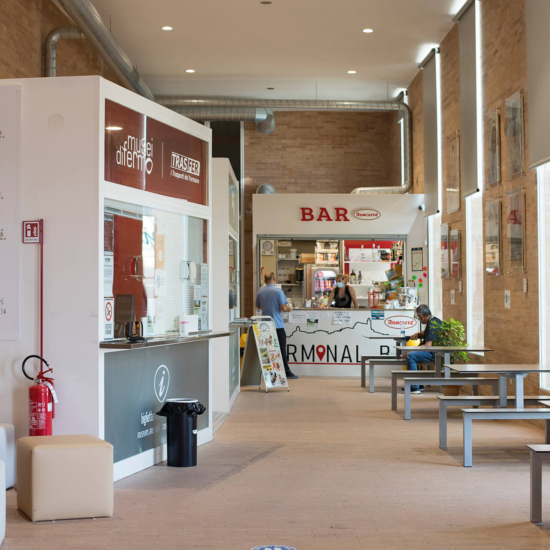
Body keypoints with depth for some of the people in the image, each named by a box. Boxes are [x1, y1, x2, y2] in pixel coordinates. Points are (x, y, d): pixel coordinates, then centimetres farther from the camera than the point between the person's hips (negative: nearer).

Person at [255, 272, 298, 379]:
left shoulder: (260, 292, 6)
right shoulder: (278, 291, -9)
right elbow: (283, 308, -13)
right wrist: (289, 308, 7)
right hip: (277, 324, -4)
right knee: (281, 348, -2)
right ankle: (286, 371, -2)